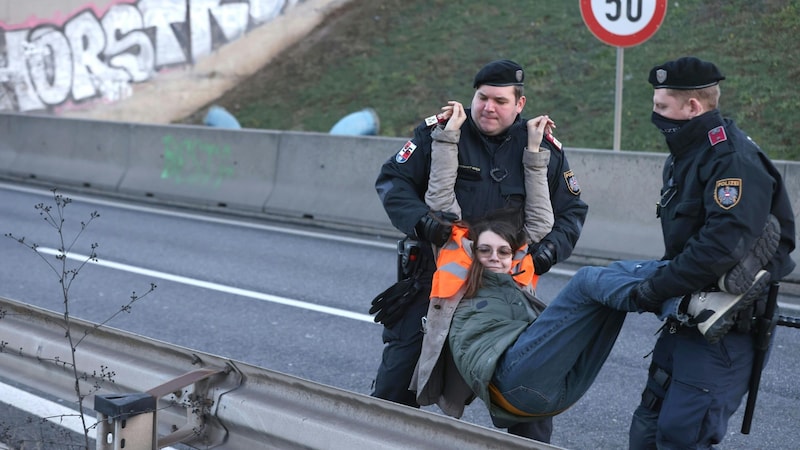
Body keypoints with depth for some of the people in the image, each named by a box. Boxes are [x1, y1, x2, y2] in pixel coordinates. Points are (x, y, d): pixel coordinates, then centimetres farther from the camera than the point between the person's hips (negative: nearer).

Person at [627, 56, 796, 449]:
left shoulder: (735, 161, -18)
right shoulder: (682, 158, 14)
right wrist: (658, 279, 4)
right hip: (687, 316, 10)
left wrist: (658, 288, -20)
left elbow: (723, 245, -29)